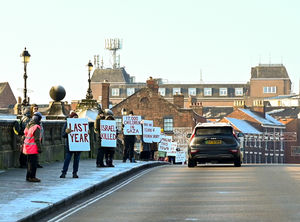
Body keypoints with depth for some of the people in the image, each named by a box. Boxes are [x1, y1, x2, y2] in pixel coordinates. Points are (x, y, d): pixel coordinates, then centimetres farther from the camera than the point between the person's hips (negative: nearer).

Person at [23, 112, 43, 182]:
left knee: (29, 162, 16)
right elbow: (37, 139, -18)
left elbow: (25, 136, 18)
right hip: (33, 148, -9)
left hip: (27, 147, 9)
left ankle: (28, 176, 21)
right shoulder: (36, 127, -16)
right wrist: (39, 148, -14)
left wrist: (23, 145, 25)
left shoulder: (28, 126, 11)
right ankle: (32, 177, -3)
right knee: (33, 163, -4)